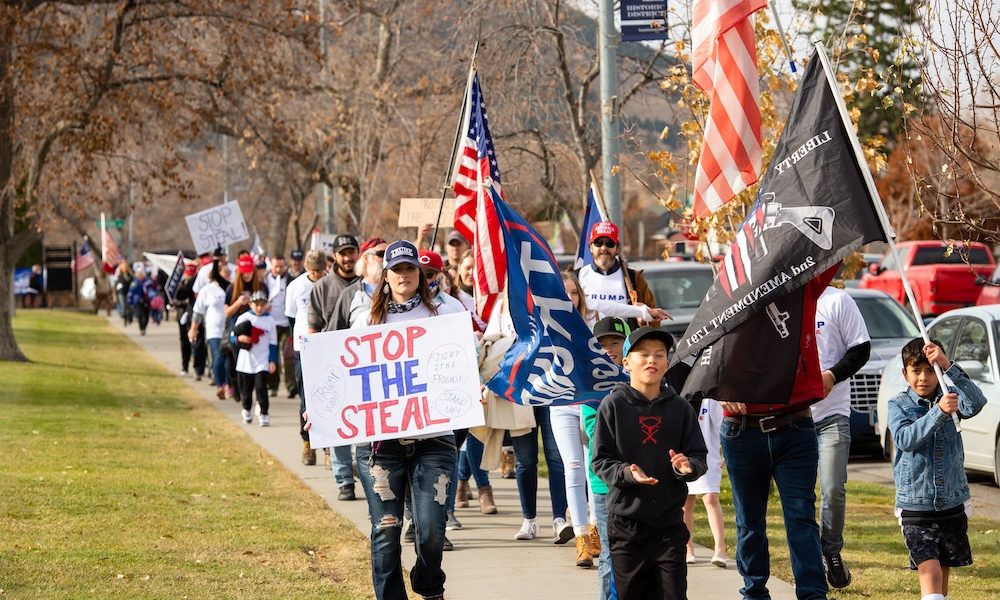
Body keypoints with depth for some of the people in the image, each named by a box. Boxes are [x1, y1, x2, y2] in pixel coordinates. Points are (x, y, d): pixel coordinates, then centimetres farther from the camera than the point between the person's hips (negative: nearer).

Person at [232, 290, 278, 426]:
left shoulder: (269, 320, 1)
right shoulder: (243, 318, 0)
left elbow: (273, 343, 4)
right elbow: (233, 336, 4)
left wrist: (273, 361, 0)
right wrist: (239, 338, -19)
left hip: (262, 362, -1)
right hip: (245, 360, 1)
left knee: (261, 387, -11)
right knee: (246, 388, 10)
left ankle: (263, 413, -7)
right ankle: (246, 410, 30)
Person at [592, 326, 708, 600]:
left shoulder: (680, 407, 6)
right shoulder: (613, 405, -1)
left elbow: (699, 456, 7)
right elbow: (601, 461, -2)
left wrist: (687, 467, -15)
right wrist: (626, 473, -20)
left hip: (669, 521, 2)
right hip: (627, 519, -2)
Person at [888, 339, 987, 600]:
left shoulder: (949, 397, 2)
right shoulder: (899, 405, -2)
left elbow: (976, 403, -20)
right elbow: (905, 439, -20)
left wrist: (949, 367, -31)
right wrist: (939, 412, -32)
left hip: (953, 502, 3)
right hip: (915, 505, -3)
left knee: (944, 571, 13)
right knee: (929, 571, -16)